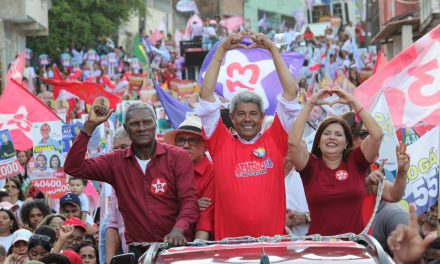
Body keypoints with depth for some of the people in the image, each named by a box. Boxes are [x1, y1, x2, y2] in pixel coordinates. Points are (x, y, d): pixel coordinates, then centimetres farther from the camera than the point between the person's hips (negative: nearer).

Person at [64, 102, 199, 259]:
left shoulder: (178, 158, 4)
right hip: (137, 250, 1)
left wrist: (178, 230, -24)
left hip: (175, 246, -1)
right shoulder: (116, 162, 8)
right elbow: (73, 168, 1)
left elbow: (189, 200, -4)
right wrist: (90, 125, -4)